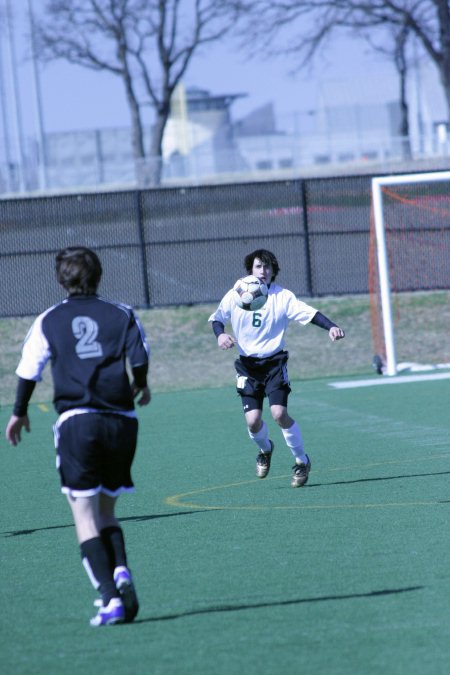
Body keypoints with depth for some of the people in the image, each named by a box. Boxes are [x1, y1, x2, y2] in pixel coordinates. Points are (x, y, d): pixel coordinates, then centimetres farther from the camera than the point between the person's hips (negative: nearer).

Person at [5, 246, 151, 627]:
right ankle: (121, 572, -11)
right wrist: (141, 388, 20)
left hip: (76, 422, -2)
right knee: (106, 512, 16)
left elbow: (29, 370, 7)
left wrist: (19, 413, 22)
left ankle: (110, 597, -17)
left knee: (85, 517, -2)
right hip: (121, 421, 2)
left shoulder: (49, 321, 7)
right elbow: (140, 357, -1)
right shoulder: (122, 315, 8)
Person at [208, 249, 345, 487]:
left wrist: (331, 327, -33)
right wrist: (220, 334, -6)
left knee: (279, 413, -19)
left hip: (275, 362, -2)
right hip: (248, 364, 2)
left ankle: (302, 461, 2)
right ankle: (265, 450, 27)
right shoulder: (235, 295, 0)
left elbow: (309, 313, -16)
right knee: (253, 420, -10)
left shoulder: (282, 296, -5)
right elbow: (216, 318, 15)